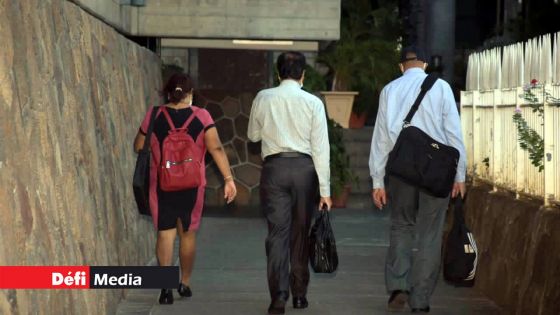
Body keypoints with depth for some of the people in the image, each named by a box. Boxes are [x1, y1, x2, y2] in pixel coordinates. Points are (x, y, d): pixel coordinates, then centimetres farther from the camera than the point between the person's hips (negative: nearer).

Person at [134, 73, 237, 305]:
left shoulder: (154, 116, -5)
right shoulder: (201, 116, -6)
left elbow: (138, 148, 5)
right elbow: (216, 148, -15)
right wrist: (228, 178, -15)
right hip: (192, 185, 1)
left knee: (165, 233, 1)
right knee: (188, 233, 16)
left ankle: (166, 285, -16)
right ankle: (185, 283, 27)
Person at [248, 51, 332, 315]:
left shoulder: (263, 99, 2)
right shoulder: (313, 103, -2)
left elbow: (253, 135, 16)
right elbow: (321, 148, -3)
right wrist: (325, 189, 0)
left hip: (274, 167, 0)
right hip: (304, 167, 0)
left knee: (277, 232, 0)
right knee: (301, 232, 11)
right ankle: (299, 294, 18)